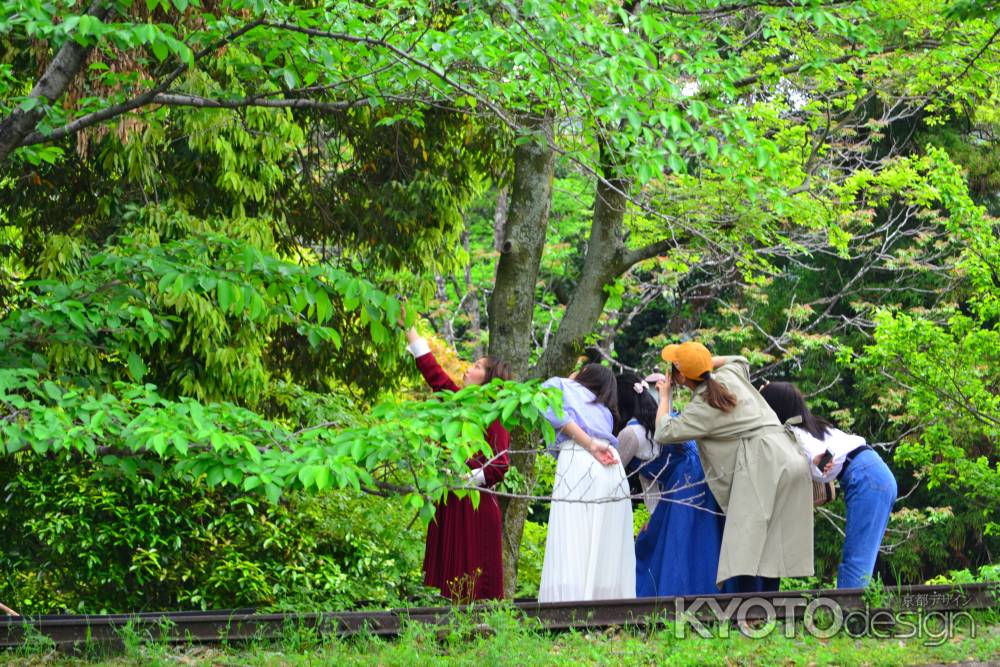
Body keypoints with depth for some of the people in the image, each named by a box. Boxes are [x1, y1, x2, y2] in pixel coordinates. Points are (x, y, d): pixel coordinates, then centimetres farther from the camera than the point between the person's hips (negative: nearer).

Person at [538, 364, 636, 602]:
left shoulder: (557, 384, 18)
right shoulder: (603, 409, 34)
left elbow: (554, 413, -1)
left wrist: (590, 446, -6)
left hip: (577, 461, -5)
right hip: (613, 468, 5)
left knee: (571, 551, -11)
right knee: (609, 551, 5)